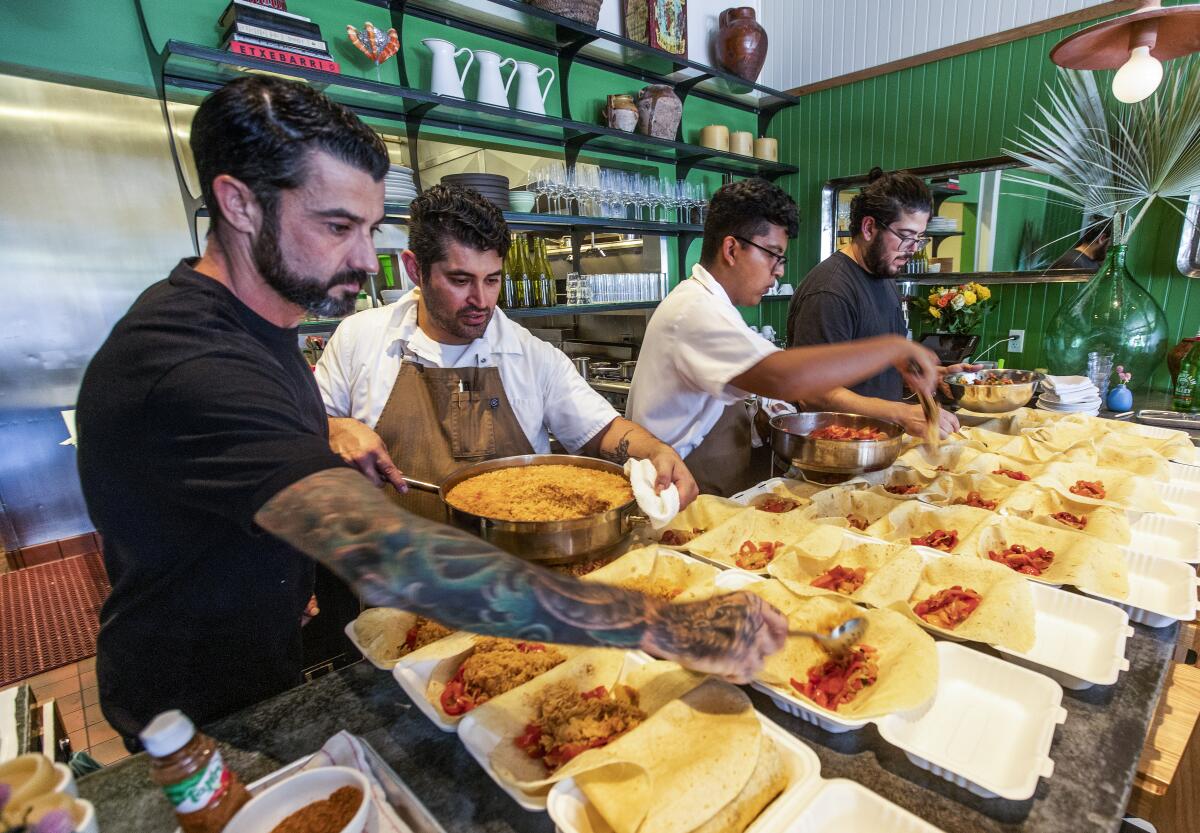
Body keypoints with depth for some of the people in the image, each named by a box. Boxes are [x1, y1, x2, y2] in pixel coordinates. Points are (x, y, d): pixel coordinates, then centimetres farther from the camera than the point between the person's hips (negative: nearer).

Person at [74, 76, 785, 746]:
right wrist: (664, 627, -44)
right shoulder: (189, 365, -35)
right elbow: (389, 559, -46)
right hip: (203, 727, -7)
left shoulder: (257, 320, -1)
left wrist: (331, 438, -3)